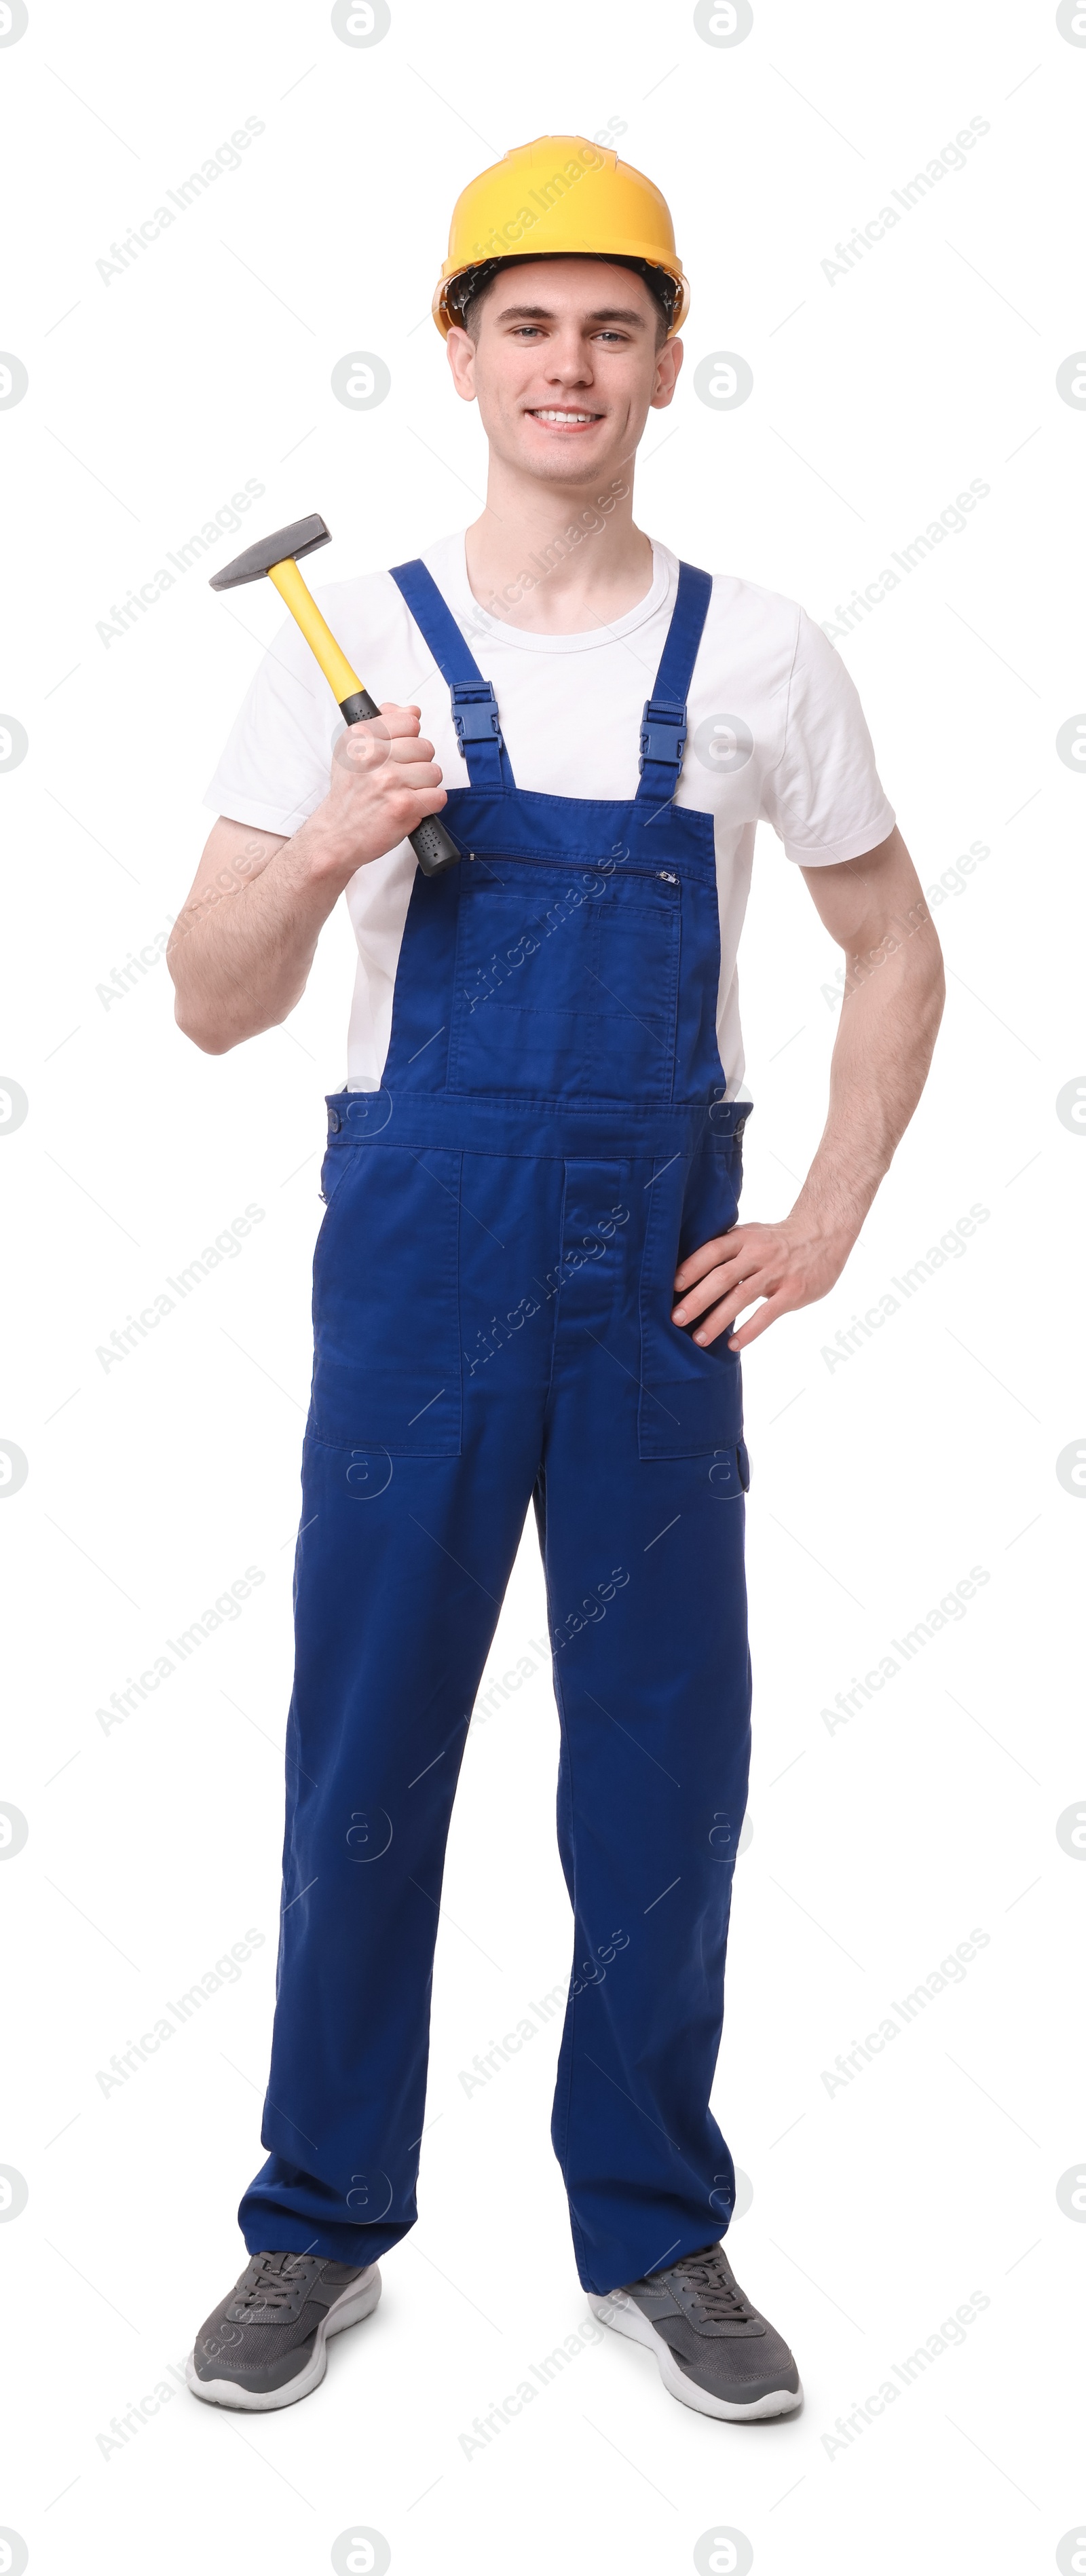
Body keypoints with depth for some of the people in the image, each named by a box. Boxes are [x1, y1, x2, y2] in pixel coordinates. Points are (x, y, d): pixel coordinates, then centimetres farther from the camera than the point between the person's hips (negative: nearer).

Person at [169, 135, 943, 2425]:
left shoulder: (758, 656, 3)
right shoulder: (355, 647, 1)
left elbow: (895, 952, 13)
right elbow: (213, 1010, 0)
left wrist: (830, 1221, 3)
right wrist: (319, 849, -19)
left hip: (661, 1274, 1)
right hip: (417, 1251, 0)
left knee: (665, 1766, 8)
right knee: (365, 1754, 7)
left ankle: (656, 2235, 26)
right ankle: (322, 2227, 24)